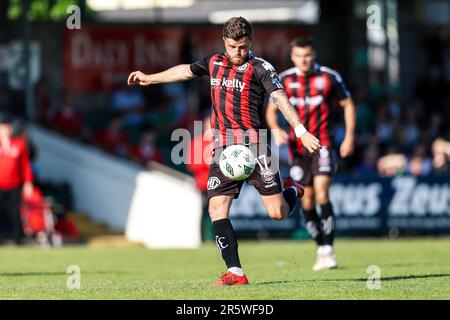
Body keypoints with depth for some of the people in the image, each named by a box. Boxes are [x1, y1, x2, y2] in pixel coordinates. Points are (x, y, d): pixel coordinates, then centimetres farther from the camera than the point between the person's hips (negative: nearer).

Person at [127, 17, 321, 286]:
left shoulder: (260, 68, -4)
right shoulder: (214, 62, 13)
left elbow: (281, 99, -15)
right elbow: (185, 71, 31)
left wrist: (301, 131, -29)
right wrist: (149, 78, 42)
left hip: (254, 145, -5)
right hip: (223, 149, 5)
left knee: (277, 212, -7)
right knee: (217, 209, -10)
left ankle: (292, 191, 30)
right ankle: (236, 273, -8)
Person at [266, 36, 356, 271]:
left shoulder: (329, 77, -4)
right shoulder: (284, 80, 1)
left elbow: (348, 104, 7)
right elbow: (271, 110, 9)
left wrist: (349, 136, 0)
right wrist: (276, 130, -11)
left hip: (323, 145, -3)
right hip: (297, 146, 3)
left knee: (321, 194, -17)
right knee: (307, 200, 4)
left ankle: (328, 250, -16)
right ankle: (321, 250, 17)